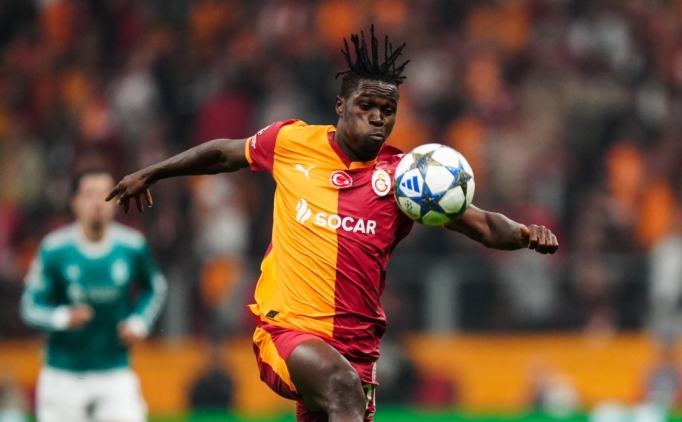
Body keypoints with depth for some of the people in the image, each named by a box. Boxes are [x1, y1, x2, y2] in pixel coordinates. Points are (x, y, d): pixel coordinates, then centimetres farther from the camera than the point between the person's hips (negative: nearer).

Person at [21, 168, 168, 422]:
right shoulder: (53, 249, -9)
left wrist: (140, 321, -3)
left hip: (115, 374, 0)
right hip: (62, 377, 0)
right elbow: (30, 306, -5)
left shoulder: (133, 247, -4)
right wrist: (63, 318, -25)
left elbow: (155, 288, 15)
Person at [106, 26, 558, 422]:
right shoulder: (293, 142, 2)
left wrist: (522, 234, -29)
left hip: (356, 343, 3)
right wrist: (151, 174, 31)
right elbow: (227, 153, 21)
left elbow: (481, 224, -8)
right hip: (285, 330, -3)